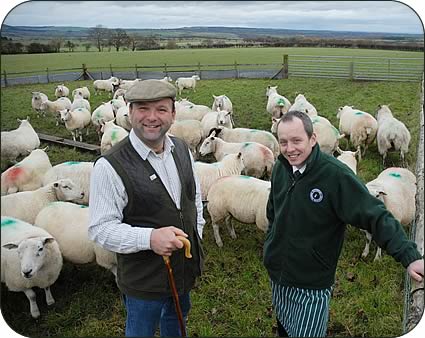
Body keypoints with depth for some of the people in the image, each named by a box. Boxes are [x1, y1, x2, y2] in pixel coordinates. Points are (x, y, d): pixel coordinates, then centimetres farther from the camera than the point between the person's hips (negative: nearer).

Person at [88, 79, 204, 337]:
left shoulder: (182, 150, -3)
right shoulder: (110, 166, -24)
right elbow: (100, 228, -23)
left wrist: (196, 236, 7)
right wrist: (149, 238, -36)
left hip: (186, 266, 6)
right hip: (143, 279, -5)